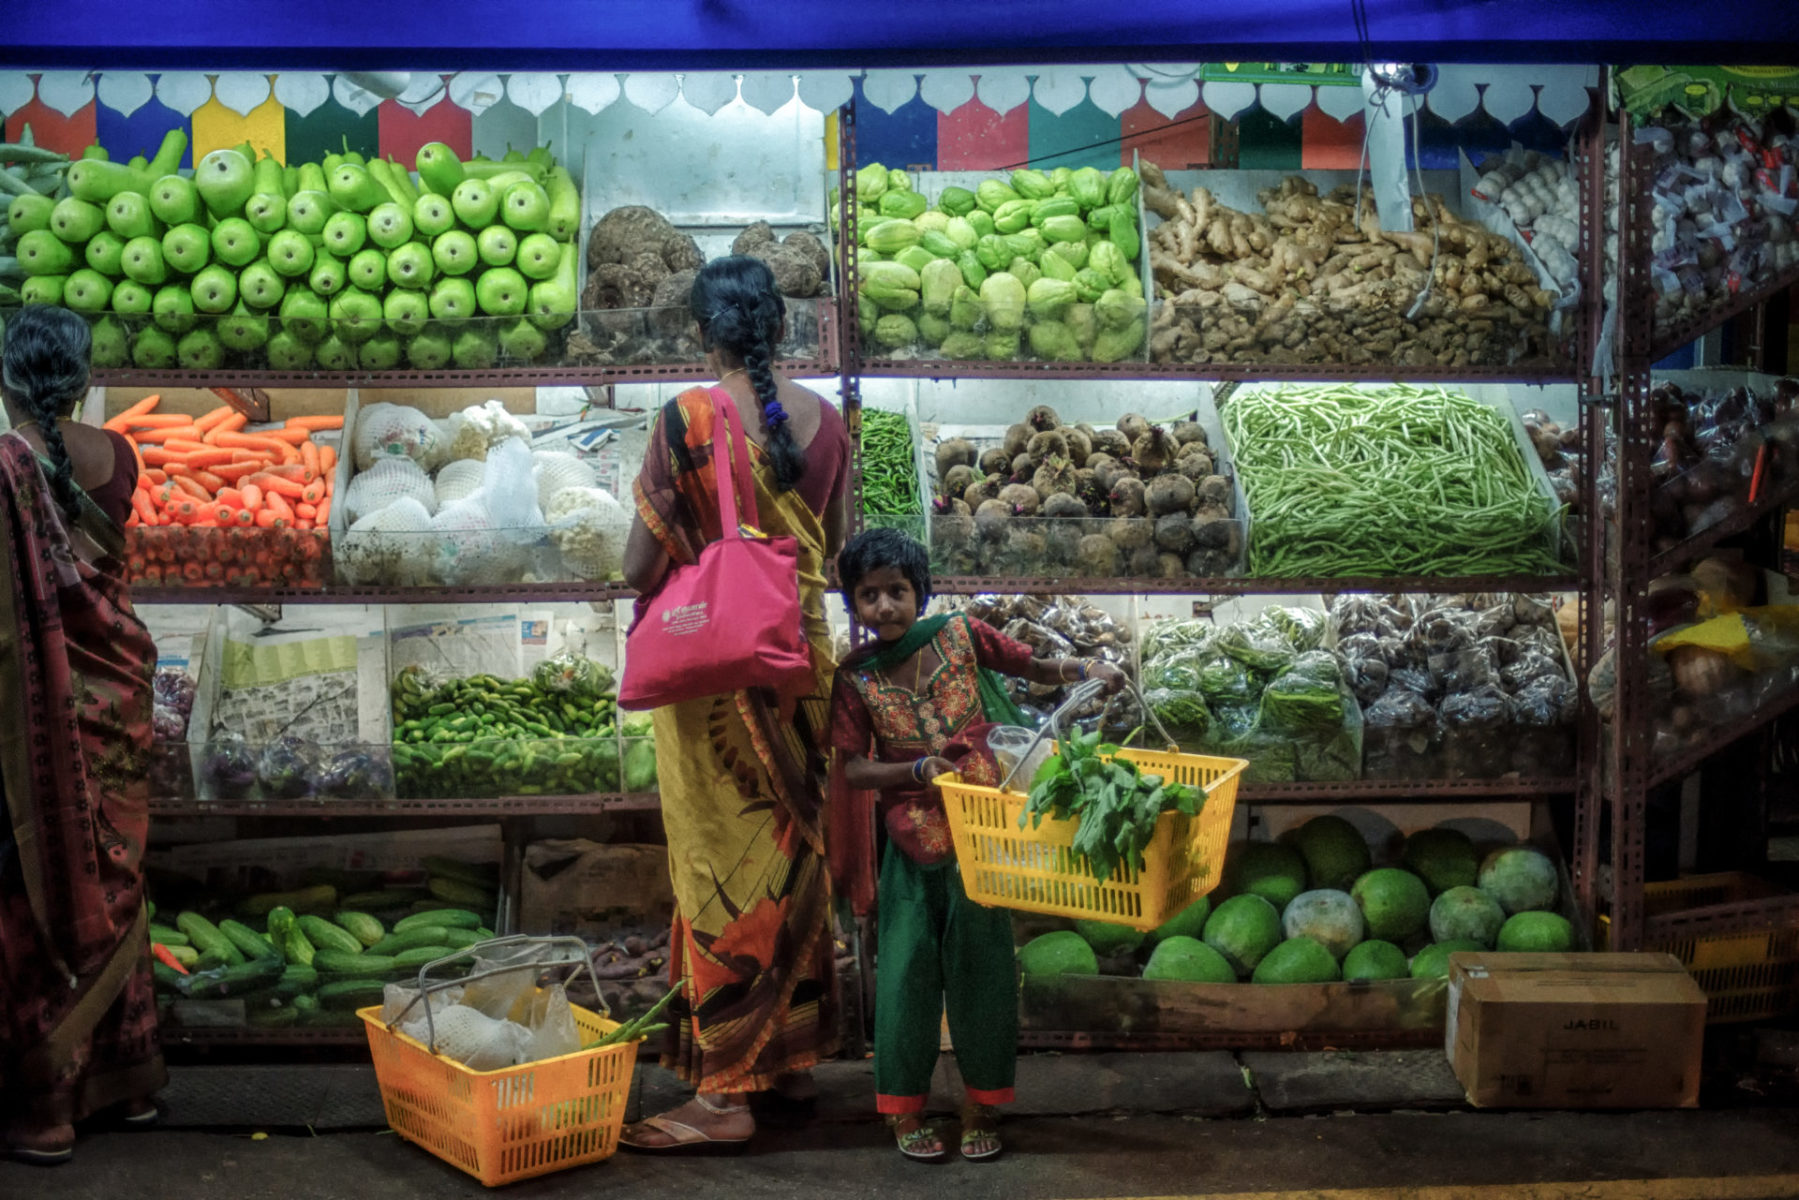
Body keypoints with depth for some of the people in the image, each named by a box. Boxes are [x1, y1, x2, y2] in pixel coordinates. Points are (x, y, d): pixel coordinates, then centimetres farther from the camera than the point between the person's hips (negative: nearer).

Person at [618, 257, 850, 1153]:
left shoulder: (686, 419, -13)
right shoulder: (826, 420, 1)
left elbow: (640, 566, -11)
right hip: (803, 657, 5)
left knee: (723, 864, -1)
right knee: (797, 852, 15)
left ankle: (724, 1092, 3)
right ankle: (796, 1054, 26)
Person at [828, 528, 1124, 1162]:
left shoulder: (960, 634, -3)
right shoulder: (856, 679, -4)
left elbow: (1032, 667, 7)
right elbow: (851, 768, -7)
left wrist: (1085, 669, -11)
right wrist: (917, 770, -22)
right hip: (912, 843, 0)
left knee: (981, 961, 5)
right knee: (908, 965, 1)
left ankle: (981, 1107, 18)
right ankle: (904, 1110, 14)